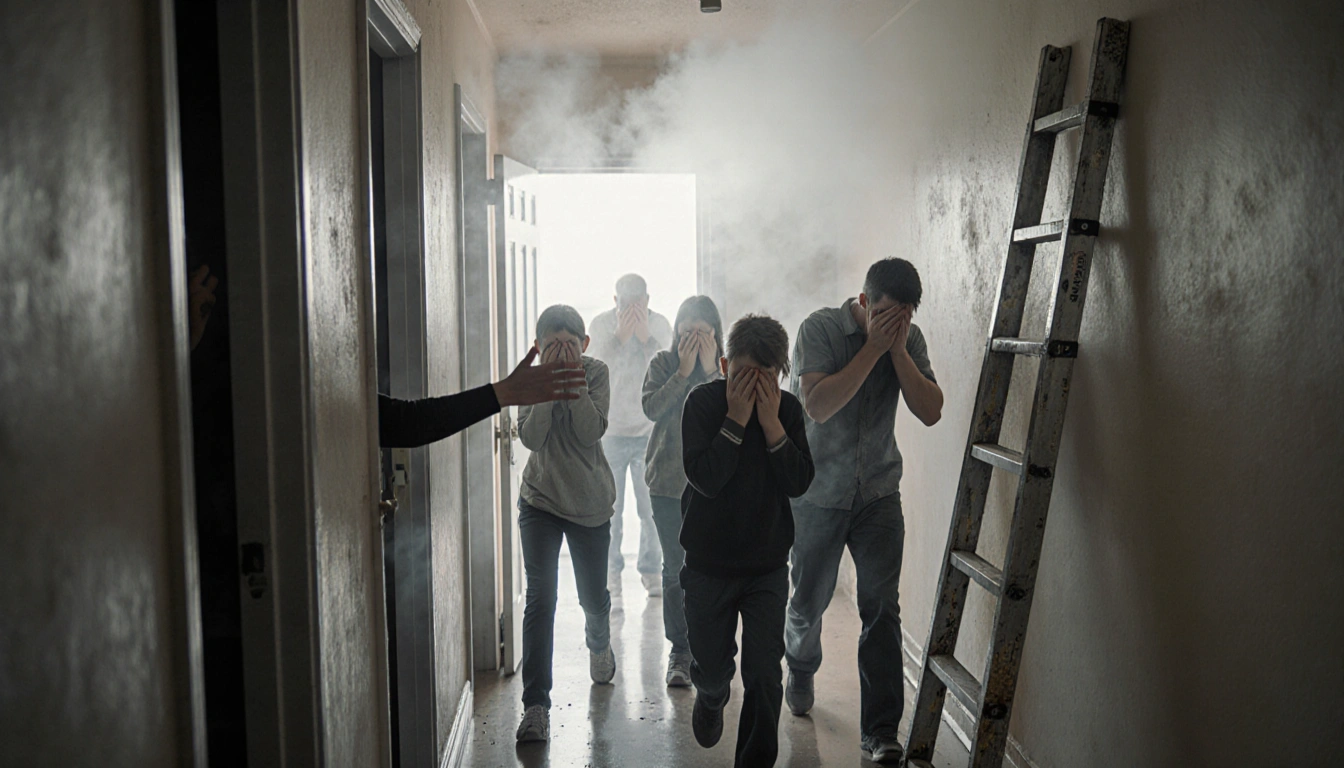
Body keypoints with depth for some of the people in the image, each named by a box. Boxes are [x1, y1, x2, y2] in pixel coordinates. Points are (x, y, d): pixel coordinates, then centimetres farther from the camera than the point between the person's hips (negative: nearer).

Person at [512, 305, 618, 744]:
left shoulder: (596, 372, -7)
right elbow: (531, 437, -19)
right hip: (540, 501, 0)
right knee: (540, 598, -12)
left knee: (593, 596, 13)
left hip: (590, 502, 1)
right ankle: (536, 706, -8)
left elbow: (591, 432, -20)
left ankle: (599, 647, 50)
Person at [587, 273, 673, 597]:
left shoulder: (660, 324, -3)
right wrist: (621, 336, -25)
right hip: (610, 429, -1)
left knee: (651, 508, 1)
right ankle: (612, 570, 20)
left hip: (649, 430, 1)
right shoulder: (601, 324, -6)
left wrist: (645, 337, -24)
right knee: (610, 507, 5)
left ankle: (650, 570, 16)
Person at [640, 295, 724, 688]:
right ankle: (680, 651, 10)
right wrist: (684, 371, -17)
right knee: (675, 568, 1)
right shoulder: (663, 363, 1)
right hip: (668, 480, 0)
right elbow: (652, 408, -14)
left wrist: (711, 371, -17)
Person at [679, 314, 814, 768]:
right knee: (711, 666, 15)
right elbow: (704, 478, -23)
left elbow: (799, 484, -13)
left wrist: (771, 423, -21)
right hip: (709, 564, -1)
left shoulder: (787, 408, -4)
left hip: (767, 565, 1)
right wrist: (737, 418, -25)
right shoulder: (704, 402, -12)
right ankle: (711, 701, 51)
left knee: (764, 675, -4)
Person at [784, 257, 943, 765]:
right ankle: (800, 671, 45)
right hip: (818, 493, -2)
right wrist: (873, 347, -25)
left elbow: (931, 412, -10)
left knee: (882, 609, -6)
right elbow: (818, 405, -26)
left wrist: (898, 350, -18)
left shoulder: (909, 339, -1)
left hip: (879, 494, 2)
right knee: (808, 602, 13)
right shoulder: (820, 329, -13)